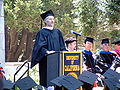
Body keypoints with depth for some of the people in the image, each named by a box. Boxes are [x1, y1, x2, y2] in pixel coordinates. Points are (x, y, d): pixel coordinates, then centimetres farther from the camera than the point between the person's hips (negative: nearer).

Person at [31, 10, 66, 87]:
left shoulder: (57, 32, 17)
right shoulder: (42, 32, -1)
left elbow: (62, 46, 20)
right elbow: (40, 46, -13)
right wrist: (46, 51, -30)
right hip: (47, 59, -5)